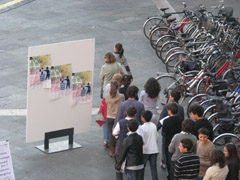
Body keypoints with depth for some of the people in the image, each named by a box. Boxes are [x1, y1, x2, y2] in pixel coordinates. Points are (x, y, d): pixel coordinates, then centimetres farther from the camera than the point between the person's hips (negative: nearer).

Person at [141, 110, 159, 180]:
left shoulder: (142, 127, -16)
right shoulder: (154, 126, -1)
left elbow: (142, 141, -16)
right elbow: (156, 137, 6)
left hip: (145, 151, -4)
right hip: (154, 150, 4)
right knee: (154, 167, 8)